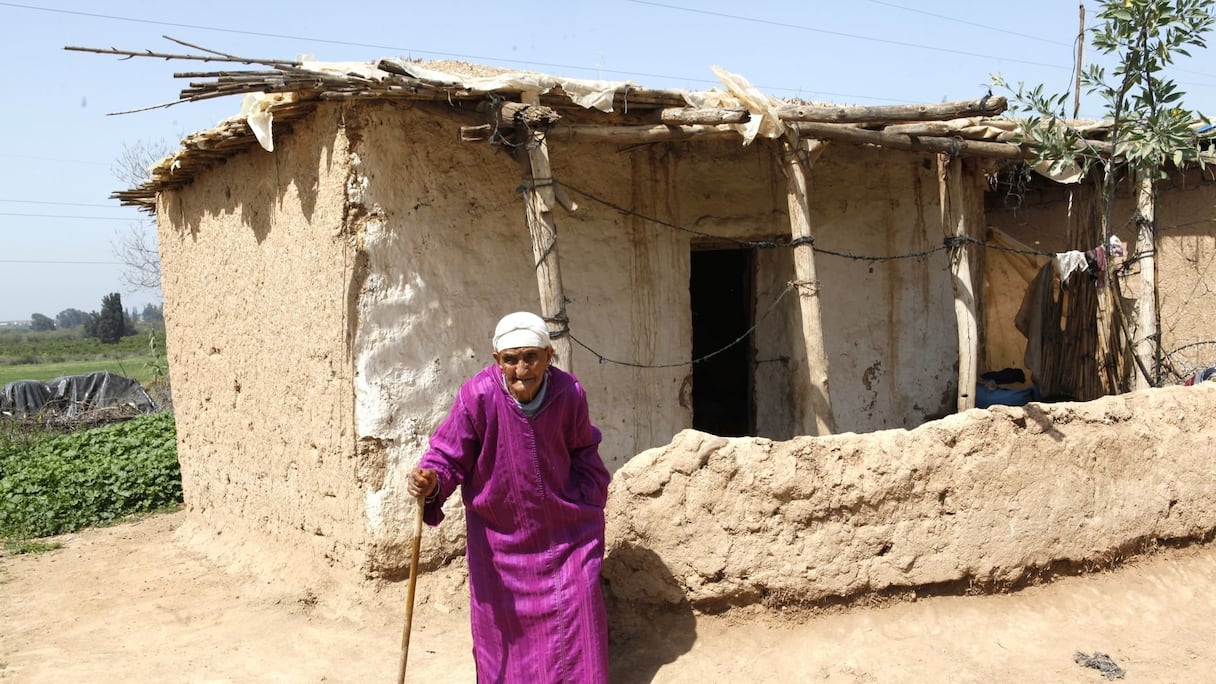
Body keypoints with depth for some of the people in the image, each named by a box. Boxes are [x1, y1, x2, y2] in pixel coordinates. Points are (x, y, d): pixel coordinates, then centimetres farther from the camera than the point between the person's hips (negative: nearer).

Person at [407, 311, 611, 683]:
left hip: (564, 531, 2)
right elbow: (449, 456, -15)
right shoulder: (478, 395, -24)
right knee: (503, 626, 8)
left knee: (576, 618, 5)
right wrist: (432, 482, -35)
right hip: (499, 536, -1)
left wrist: (587, 499, 4)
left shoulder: (570, 393, -14)